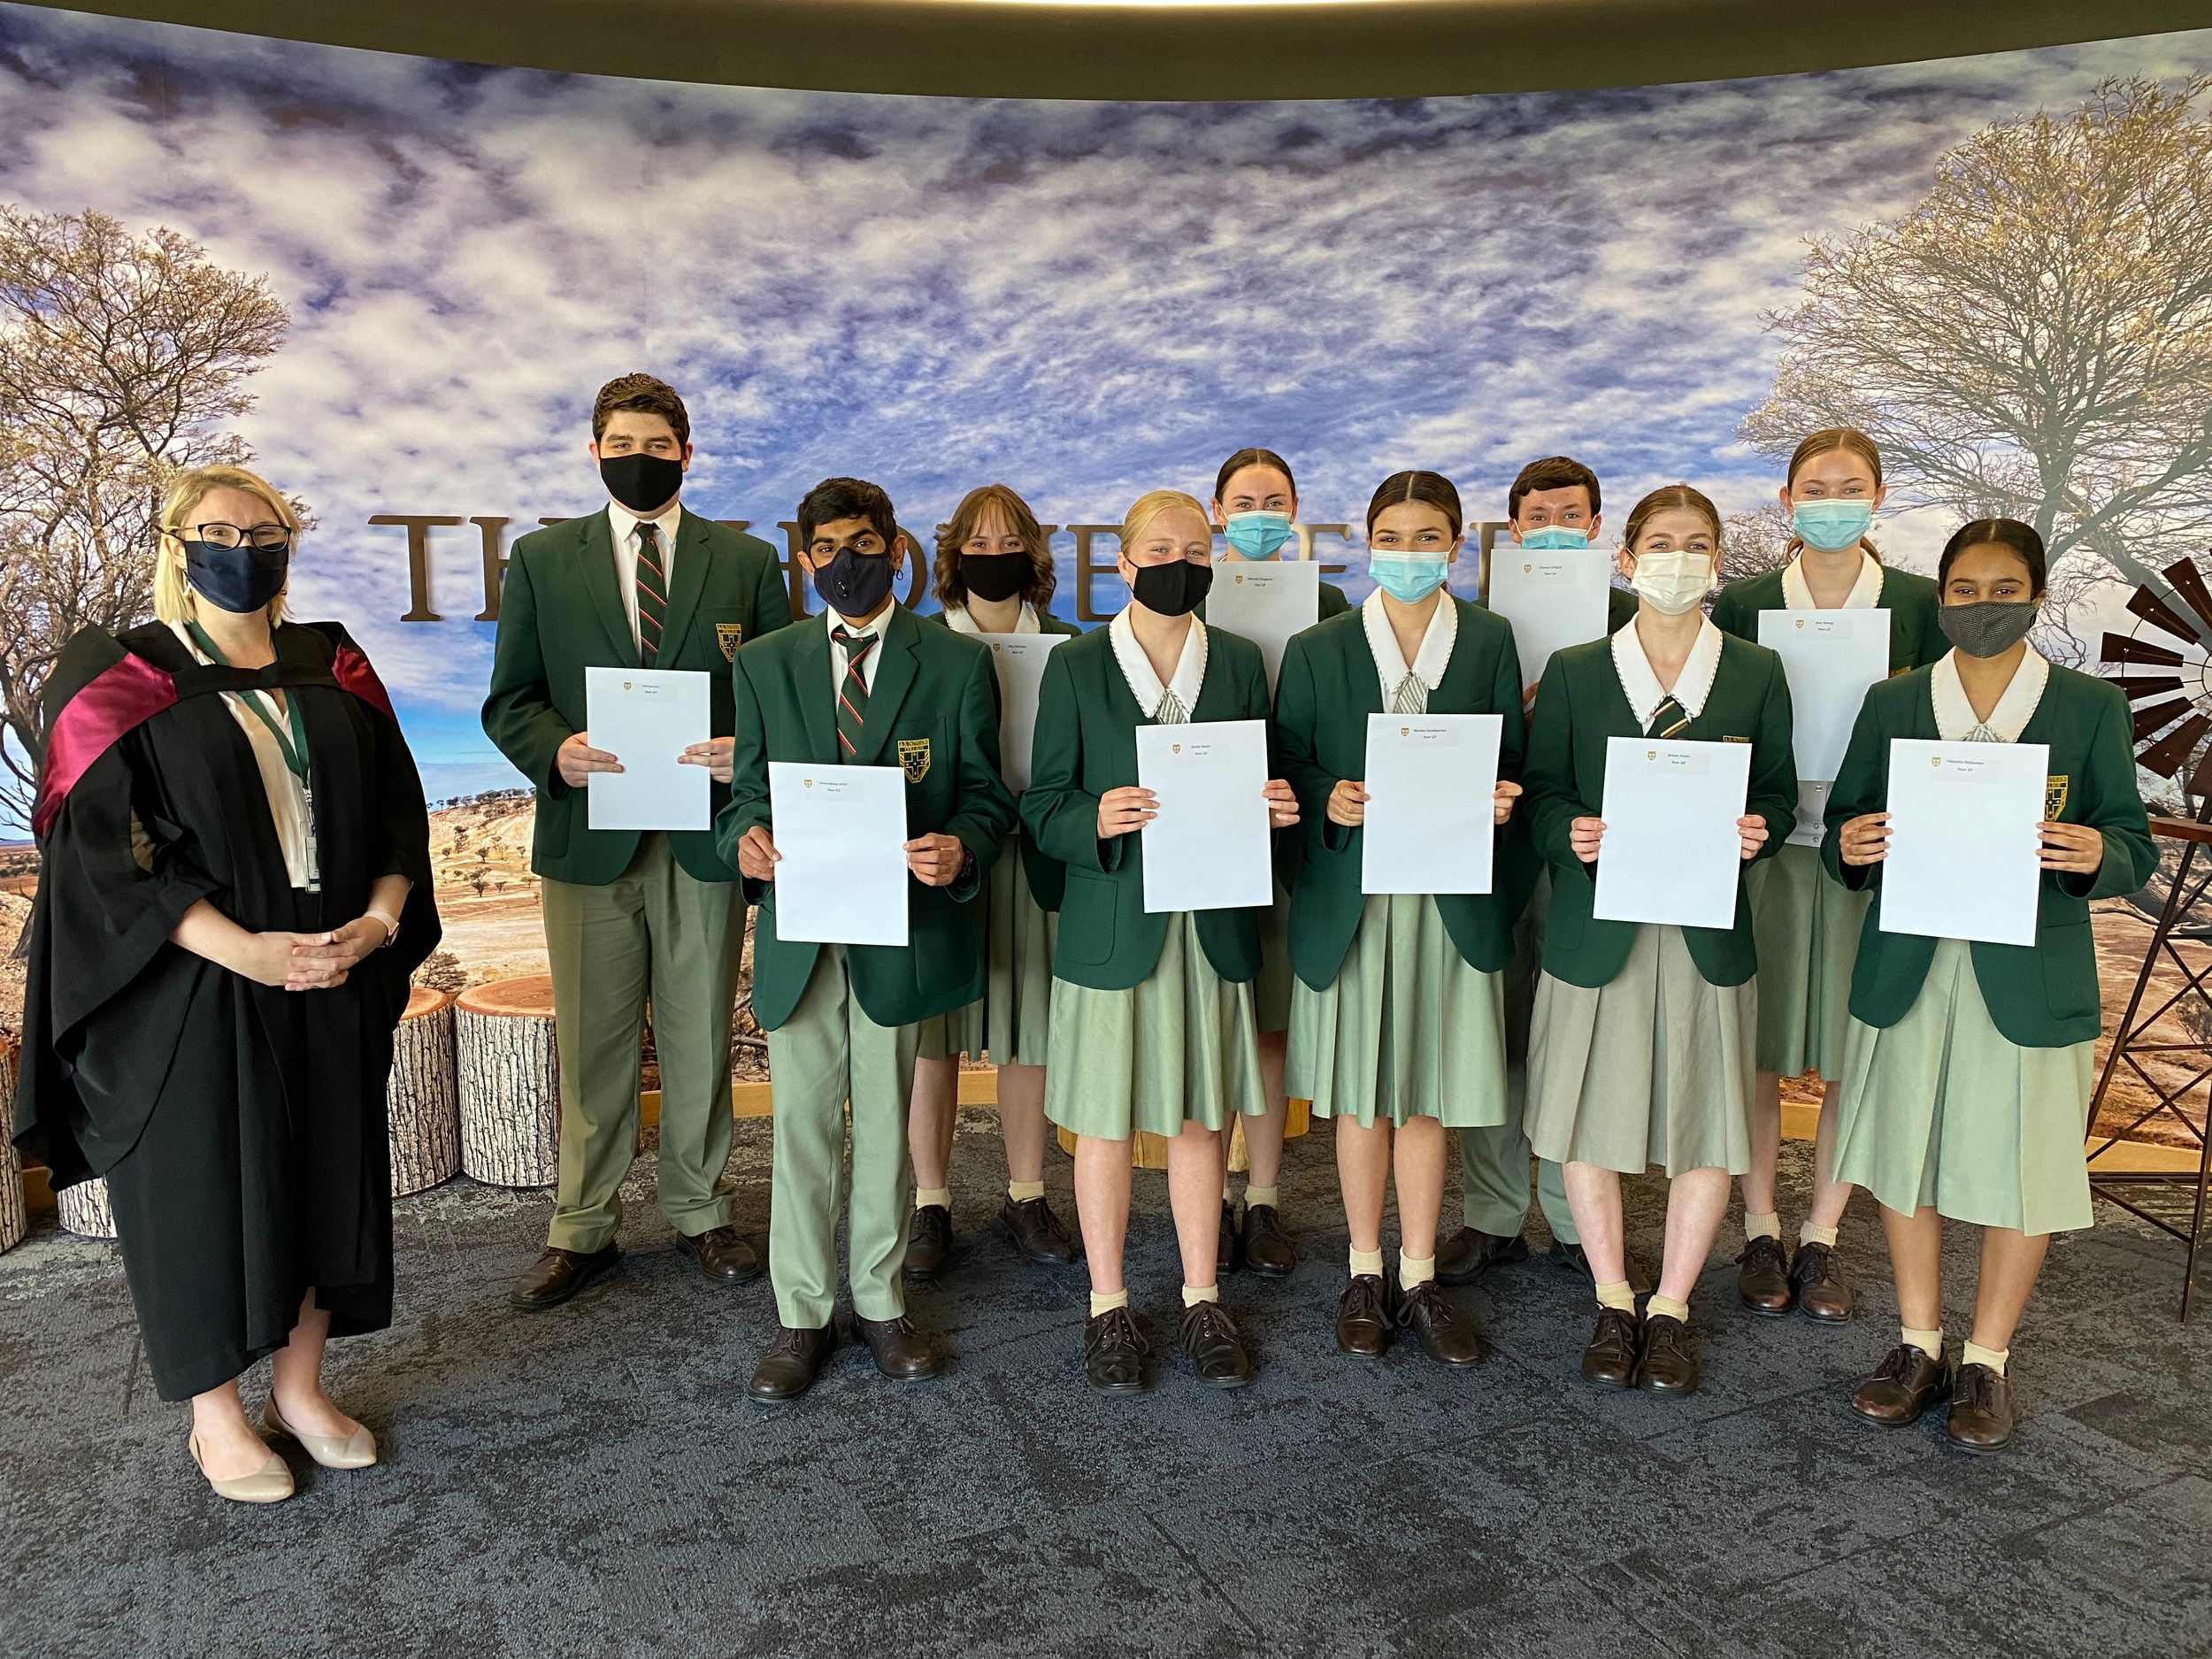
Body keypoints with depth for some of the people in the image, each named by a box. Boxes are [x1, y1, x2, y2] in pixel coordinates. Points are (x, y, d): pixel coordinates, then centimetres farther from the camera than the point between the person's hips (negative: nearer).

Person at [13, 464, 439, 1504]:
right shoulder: (125, 680, -3)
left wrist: (382, 917, -11)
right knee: (203, 1190, 6)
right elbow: (102, 850, -10)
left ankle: (300, 1388, 28)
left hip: (337, 980, 4)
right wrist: (243, 949, -20)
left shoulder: (332, 670, 8)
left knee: (324, 1178, 11)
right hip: (192, 996, -4)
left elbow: (397, 806, 7)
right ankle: (215, 1418, 24)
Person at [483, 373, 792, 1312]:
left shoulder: (747, 562, 7)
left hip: (707, 837, 0)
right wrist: (556, 751, -14)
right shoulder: (541, 561, 9)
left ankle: (699, 1212, 27)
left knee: (700, 1040, 11)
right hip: (589, 836, 0)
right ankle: (582, 1229, 23)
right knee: (591, 1045, 8)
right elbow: (509, 700, 7)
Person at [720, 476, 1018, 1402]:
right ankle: (803, 1316, 24)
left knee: (885, 1125, 11)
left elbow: (986, 795, 2)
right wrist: (746, 838, -13)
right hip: (799, 925, 1)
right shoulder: (763, 666, 9)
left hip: (902, 927, -1)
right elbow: (748, 789, 10)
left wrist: (959, 849, -20)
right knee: (801, 1127, 7)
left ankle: (878, 1303, 29)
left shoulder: (957, 665, 3)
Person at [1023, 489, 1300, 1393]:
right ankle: (1108, 1307, 25)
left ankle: (1202, 1301, 29)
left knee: (1199, 1117, 12)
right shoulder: (1075, 666, -1)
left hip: (1214, 926, 3)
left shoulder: (1241, 663, 7)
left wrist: (1277, 806, -10)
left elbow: (1263, 785, 12)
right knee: (1105, 1122, 8)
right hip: (1113, 926, -2)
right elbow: (1043, 808, -3)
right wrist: (1098, 821, -23)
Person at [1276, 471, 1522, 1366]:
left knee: (1427, 1091, 7)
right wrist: (1328, 801, -16)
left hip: (1452, 899, 1)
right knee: (1361, 1095, 8)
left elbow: (1513, 761, 9)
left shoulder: (1490, 641, 7)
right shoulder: (1317, 650, 4)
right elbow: (1287, 767, 4)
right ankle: (1365, 1273, 24)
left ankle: (1419, 1278, 22)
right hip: (1348, 897, 0)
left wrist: (1499, 800, -12)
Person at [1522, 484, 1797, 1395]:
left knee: (1706, 1123, 7)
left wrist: (1757, 832, -14)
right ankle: (1613, 1303, 26)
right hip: (1596, 931, -1)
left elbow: (1778, 794, 7)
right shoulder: (1573, 672, 3)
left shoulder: (1757, 673, 6)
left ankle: (1671, 1309, 26)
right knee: (1591, 1121, 7)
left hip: (1708, 932, 1)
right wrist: (1571, 835, -18)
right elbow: (1541, 792, 2)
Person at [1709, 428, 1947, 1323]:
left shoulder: (1918, 603, 3)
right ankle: (1760, 1232, 23)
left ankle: (1822, 1237, 24)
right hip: (1766, 847, 0)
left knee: (1852, 1052, 7)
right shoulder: (1743, 602, 3)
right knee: (1760, 1048, 6)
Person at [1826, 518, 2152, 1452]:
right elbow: (1842, 826, 8)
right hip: (1906, 971, 2)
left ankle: (1988, 1361, 26)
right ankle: (1919, 1348, 29)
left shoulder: (2091, 709, 1)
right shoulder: (1892, 704, 5)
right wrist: (1850, 846, -16)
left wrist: (2095, 854, -22)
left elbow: (2134, 849, 1)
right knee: (1905, 1159, 10)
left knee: (2022, 1166, 7)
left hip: (2030, 979, -1)